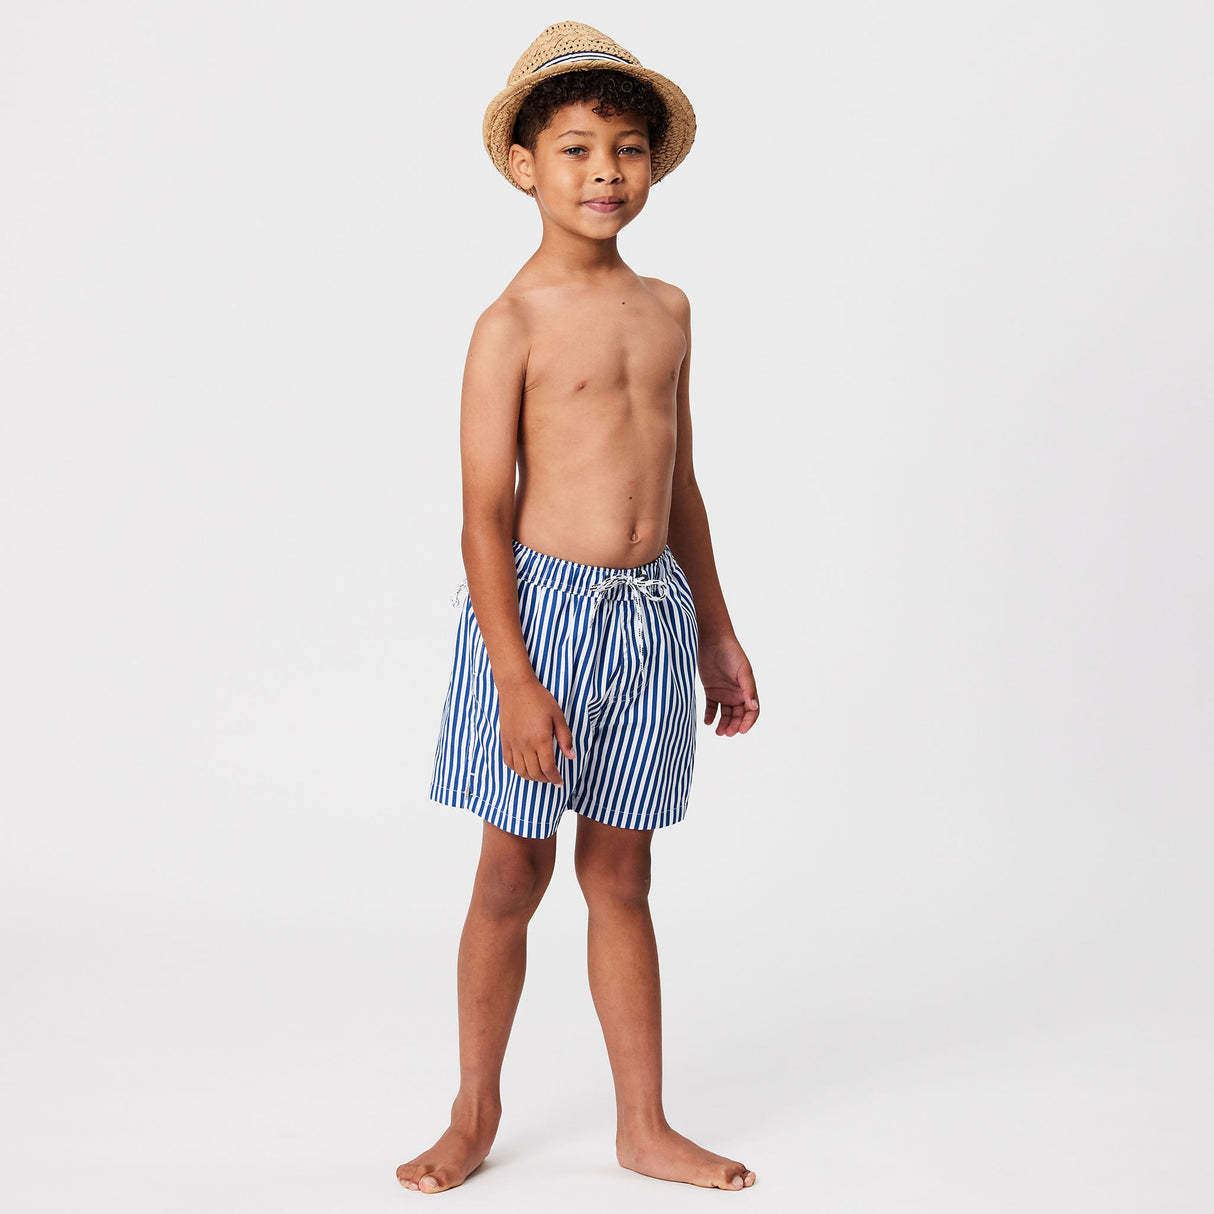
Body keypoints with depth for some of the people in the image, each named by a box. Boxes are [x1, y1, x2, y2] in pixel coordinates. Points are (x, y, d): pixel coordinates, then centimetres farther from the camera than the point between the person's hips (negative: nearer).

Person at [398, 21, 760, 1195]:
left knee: (621, 879, 13)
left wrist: (718, 634, 17)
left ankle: (645, 1127, 23)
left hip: (654, 614, 5)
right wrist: (515, 679, -17)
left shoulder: (665, 308, 10)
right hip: (543, 609, -5)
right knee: (514, 876, 6)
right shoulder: (514, 323, -8)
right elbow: (485, 512, -12)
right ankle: (475, 1113, 25)